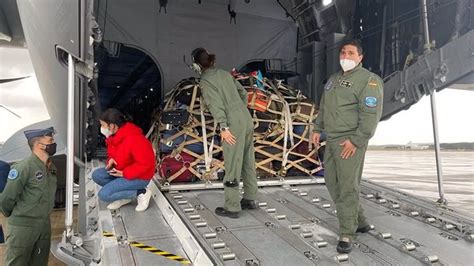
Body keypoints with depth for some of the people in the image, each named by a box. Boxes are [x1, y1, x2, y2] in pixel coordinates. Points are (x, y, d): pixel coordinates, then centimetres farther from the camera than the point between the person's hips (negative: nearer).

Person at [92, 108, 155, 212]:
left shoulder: (133, 139, -30)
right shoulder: (114, 135, -1)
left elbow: (146, 163, -28)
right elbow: (113, 153, 17)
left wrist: (124, 173, -24)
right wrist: (111, 160, -7)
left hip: (140, 176, -9)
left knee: (104, 195, -16)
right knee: (96, 175, -4)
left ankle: (141, 193, -5)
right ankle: (124, 195, 4)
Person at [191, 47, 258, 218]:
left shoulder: (205, 82, -5)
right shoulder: (225, 73, 16)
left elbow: (216, 104, -16)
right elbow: (243, 92, 20)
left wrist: (223, 128, -19)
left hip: (234, 125, -8)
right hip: (247, 120, 8)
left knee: (232, 166, 0)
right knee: (248, 162, 15)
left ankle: (232, 207, 9)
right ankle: (250, 199, 28)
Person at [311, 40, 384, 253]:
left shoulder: (368, 80, -9)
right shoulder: (333, 79, 18)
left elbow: (371, 114, -16)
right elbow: (323, 107, 25)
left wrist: (356, 141, -20)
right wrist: (318, 129, 17)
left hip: (350, 142, -8)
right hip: (331, 140, 9)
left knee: (347, 187, -7)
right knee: (332, 182, 12)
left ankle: (347, 234, 5)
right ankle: (359, 222, 26)